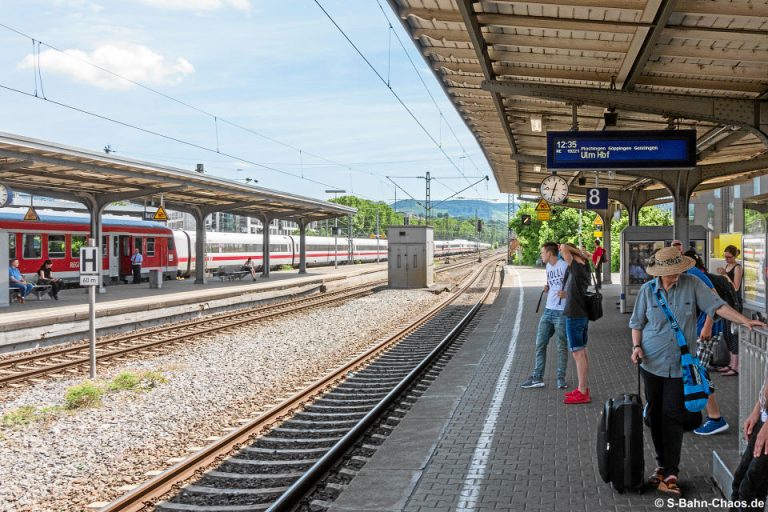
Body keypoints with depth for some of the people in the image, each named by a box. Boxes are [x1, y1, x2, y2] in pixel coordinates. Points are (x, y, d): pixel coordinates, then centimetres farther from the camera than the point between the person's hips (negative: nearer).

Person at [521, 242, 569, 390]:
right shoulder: (548, 267, 14)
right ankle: (537, 378, 13)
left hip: (562, 312, -8)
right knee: (540, 344, 7)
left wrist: (566, 292, -25)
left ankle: (561, 378, 13)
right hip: (548, 310, 8)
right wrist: (547, 288, 5)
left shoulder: (565, 266, -11)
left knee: (562, 347, 3)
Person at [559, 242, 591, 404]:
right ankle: (583, 388, 24)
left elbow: (563, 248, -26)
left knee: (578, 354, -6)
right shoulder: (584, 268, 8)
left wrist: (574, 251, -10)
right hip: (582, 315, 10)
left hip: (574, 316, -10)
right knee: (582, 352, 15)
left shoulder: (577, 268, -18)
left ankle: (582, 393, -3)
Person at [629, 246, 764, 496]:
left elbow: (716, 305, -6)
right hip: (652, 362, 2)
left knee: (673, 417, -6)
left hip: (680, 364, -2)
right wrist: (637, 346, -7)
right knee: (656, 415, 10)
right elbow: (637, 322, 7)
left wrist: (745, 320, -16)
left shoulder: (692, 284, -4)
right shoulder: (648, 290, -1)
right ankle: (662, 463, 24)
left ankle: (671, 472, 0)